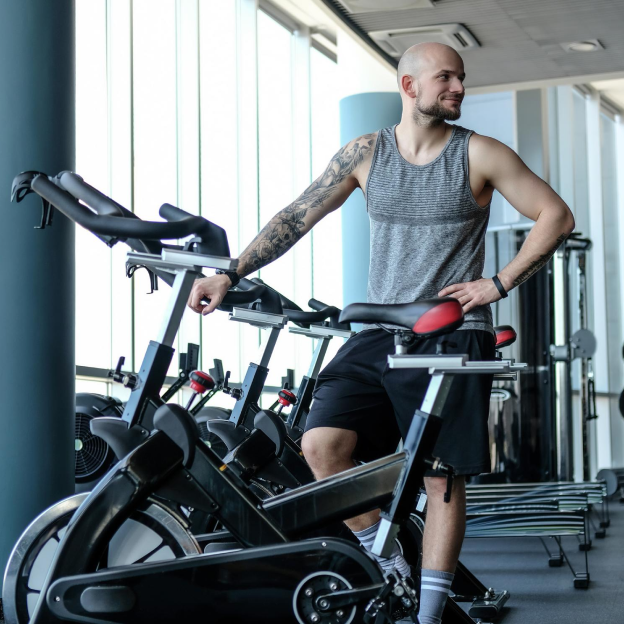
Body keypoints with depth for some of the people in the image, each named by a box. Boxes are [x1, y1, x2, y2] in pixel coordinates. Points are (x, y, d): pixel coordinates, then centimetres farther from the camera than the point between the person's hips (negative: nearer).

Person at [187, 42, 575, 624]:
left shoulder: (479, 154, 1)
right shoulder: (365, 153, 7)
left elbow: (556, 216, 2)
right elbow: (296, 217, 7)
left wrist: (499, 283, -6)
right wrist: (230, 275, 0)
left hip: (453, 338, -2)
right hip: (379, 336, 2)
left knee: (442, 475, 0)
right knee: (321, 443, -16)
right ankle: (391, 569, 1)